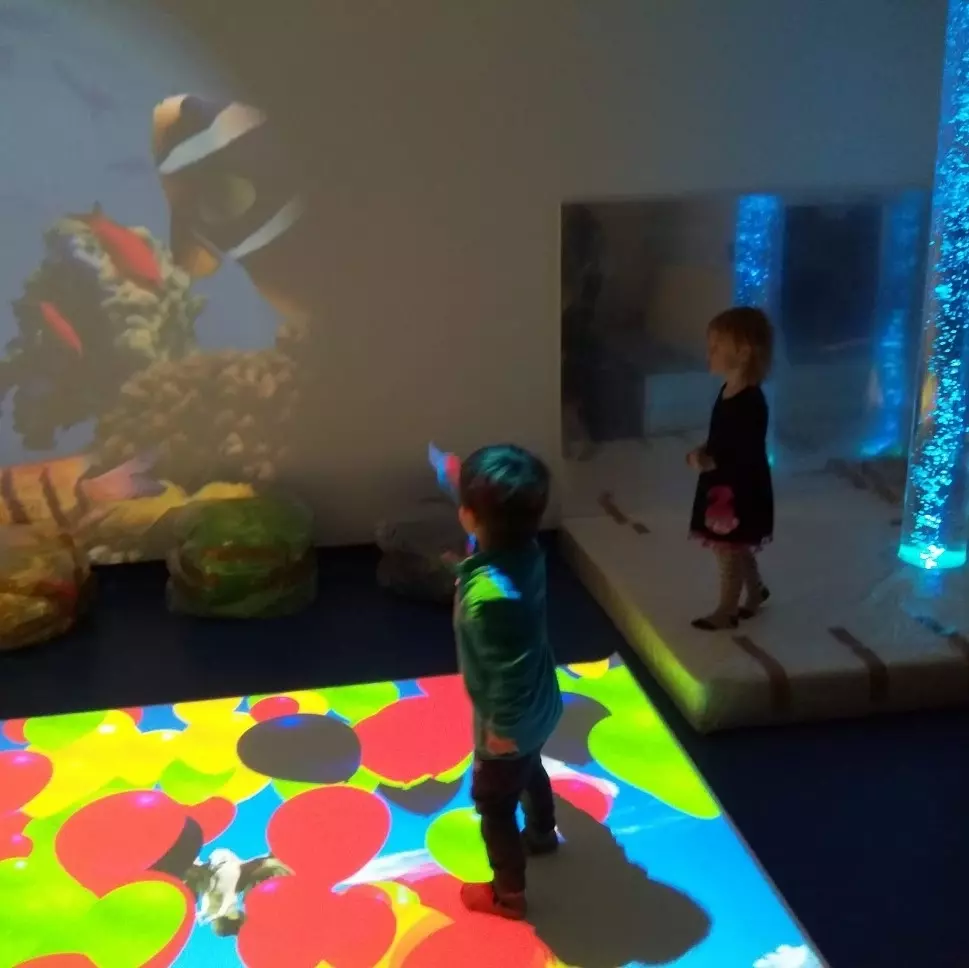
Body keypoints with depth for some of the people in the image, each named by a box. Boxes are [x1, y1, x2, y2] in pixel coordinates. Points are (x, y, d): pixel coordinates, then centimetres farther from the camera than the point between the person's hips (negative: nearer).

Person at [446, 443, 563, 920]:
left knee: (493, 803, 17)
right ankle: (541, 834, 61)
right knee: (529, 771, 34)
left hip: (508, 720, -8)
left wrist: (500, 727, -16)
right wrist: (464, 483, 6)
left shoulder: (489, 596, -41)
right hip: (538, 706, 8)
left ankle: (507, 893, 39)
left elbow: (509, 670, -33)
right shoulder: (524, 548, -17)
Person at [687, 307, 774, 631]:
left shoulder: (751, 403, -26)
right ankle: (756, 590, 43)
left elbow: (750, 457, -26)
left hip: (741, 491, -9)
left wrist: (711, 463, -28)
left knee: (729, 552, 7)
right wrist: (704, 452, -1)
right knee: (737, 549, 23)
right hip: (723, 486, 9)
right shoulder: (729, 390, 2)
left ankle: (726, 611, 23)